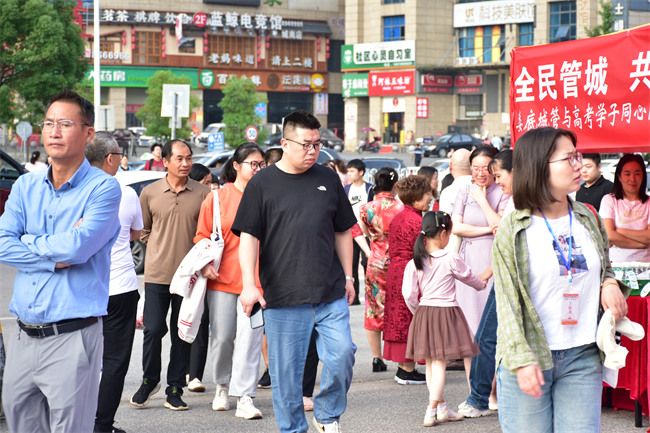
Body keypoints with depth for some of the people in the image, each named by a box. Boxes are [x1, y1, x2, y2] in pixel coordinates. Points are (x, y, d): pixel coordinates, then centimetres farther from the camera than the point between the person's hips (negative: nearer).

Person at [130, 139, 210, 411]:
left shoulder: (202, 194, 1)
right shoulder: (149, 192, 3)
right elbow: (143, 230, 14)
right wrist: (162, 247, 6)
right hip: (157, 274, 0)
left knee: (182, 334, 6)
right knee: (153, 330, -2)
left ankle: (175, 390, 15)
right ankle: (149, 381, 20)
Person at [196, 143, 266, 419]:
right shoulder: (217, 198, 5)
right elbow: (202, 236, 7)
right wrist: (205, 264, -8)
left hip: (256, 279, 0)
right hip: (222, 279, 0)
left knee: (250, 337, -6)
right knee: (222, 337, 7)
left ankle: (244, 399, -4)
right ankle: (222, 387, 30)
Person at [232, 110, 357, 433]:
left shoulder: (328, 179, 10)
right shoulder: (262, 183, 1)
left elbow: (342, 232, 17)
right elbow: (248, 237, -2)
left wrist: (348, 276, 15)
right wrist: (249, 284, -12)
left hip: (331, 295, 2)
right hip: (282, 297, -2)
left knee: (342, 353, -8)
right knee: (285, 370, 3)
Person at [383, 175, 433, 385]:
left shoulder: (398, 218, 12)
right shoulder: (416, 221, -16)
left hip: (395, 271, 10)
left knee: (399, 319, 11)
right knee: (410, 320, -4)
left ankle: (402, 367, 17)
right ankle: (408, 370, -1)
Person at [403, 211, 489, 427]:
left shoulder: (415, 262, -1)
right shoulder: (450, 260, -10)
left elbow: (409, 295, -2)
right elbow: (469, 278, 6)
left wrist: (418, 312, 15)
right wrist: (482, 282, 28)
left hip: (423, 314, 5)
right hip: (446, 313, -5)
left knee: (431, 363, 14)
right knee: (439, 364, -3)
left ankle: (443, 408, 23)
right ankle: (431, 412, -6)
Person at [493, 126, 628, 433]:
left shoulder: (588, 219, 9)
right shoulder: (512, 230, -6)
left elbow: (604, 266, 26)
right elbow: (507, 301, -8)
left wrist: (609, 284, 1)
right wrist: (522, 360, -18)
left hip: (582, 359, 4)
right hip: (531, 358, -4)